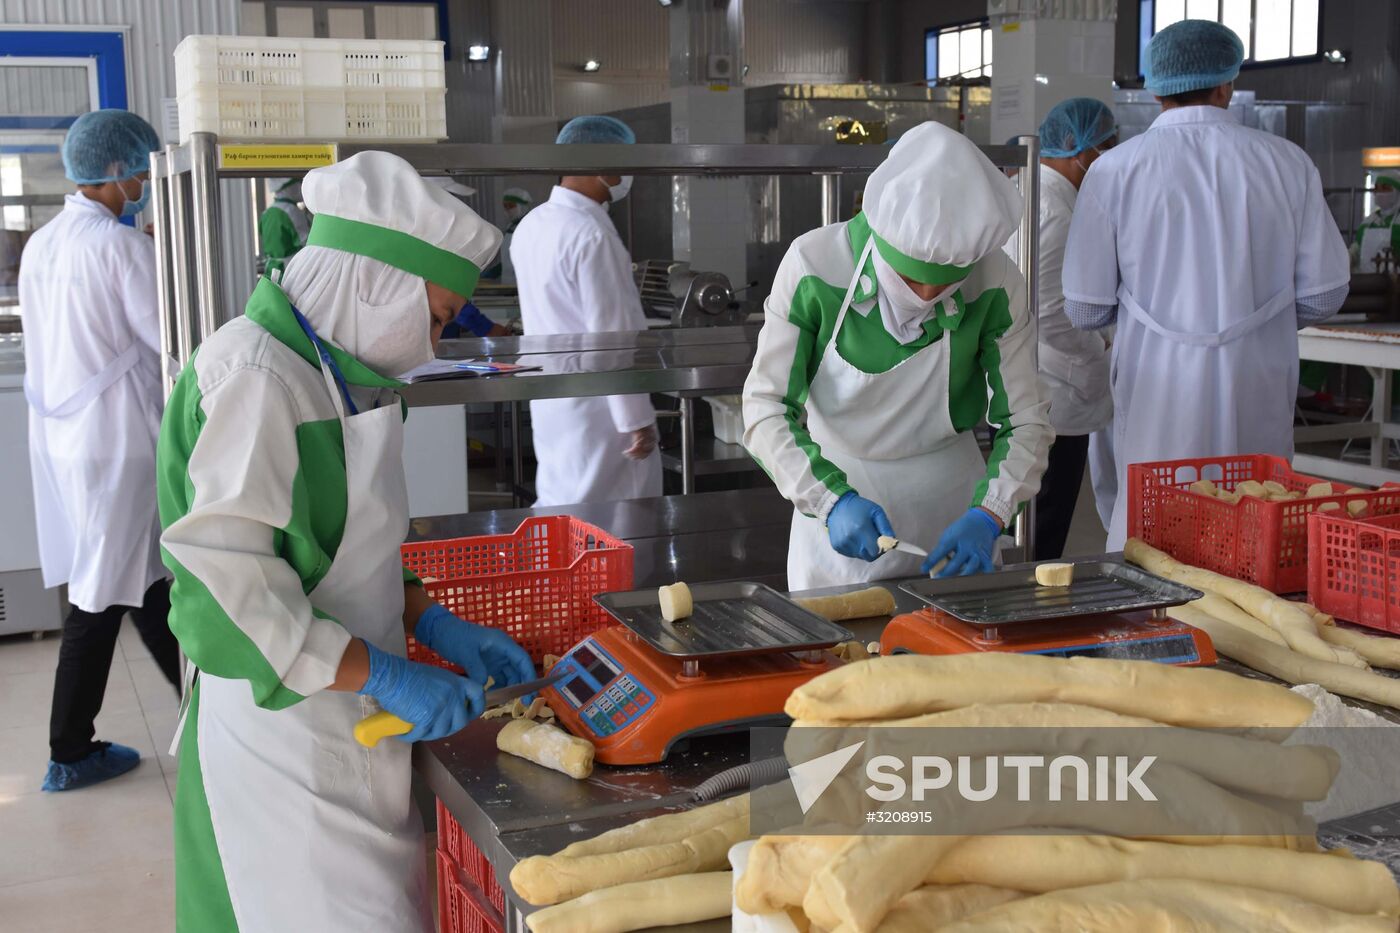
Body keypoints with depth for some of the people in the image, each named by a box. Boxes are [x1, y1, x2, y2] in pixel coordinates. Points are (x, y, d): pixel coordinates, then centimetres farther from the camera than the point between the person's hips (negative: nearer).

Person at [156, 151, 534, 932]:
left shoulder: (335, 370, 12)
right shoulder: (254, 377, -17)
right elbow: (225, 576, -23)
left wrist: (435, 624, 9)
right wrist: (385, 675, -21)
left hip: (347, 726, 9)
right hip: (280, 733, -9)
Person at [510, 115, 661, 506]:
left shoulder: (532, 224, 6)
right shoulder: (592, 236, -21)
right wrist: (637, 419, -17)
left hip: (549, 400, 9)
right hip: (597, 407, -9)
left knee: (557, 505, 18)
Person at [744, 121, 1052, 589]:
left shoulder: (995, 283, -18)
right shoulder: (814, 262, -21)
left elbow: (1024, 421, -10)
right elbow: (766, 406, -18)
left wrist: (988, 517, -27)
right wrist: (831, 501, -31)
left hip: (950, 497, 1)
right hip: (836, 486, -1)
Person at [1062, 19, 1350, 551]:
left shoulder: (1114, 171, -4)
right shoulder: (1288, 163, 1)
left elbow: (1085, 310, -3)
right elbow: (1323, 295, 2)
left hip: (1160, 402, -1)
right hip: (1258, 403, 1)